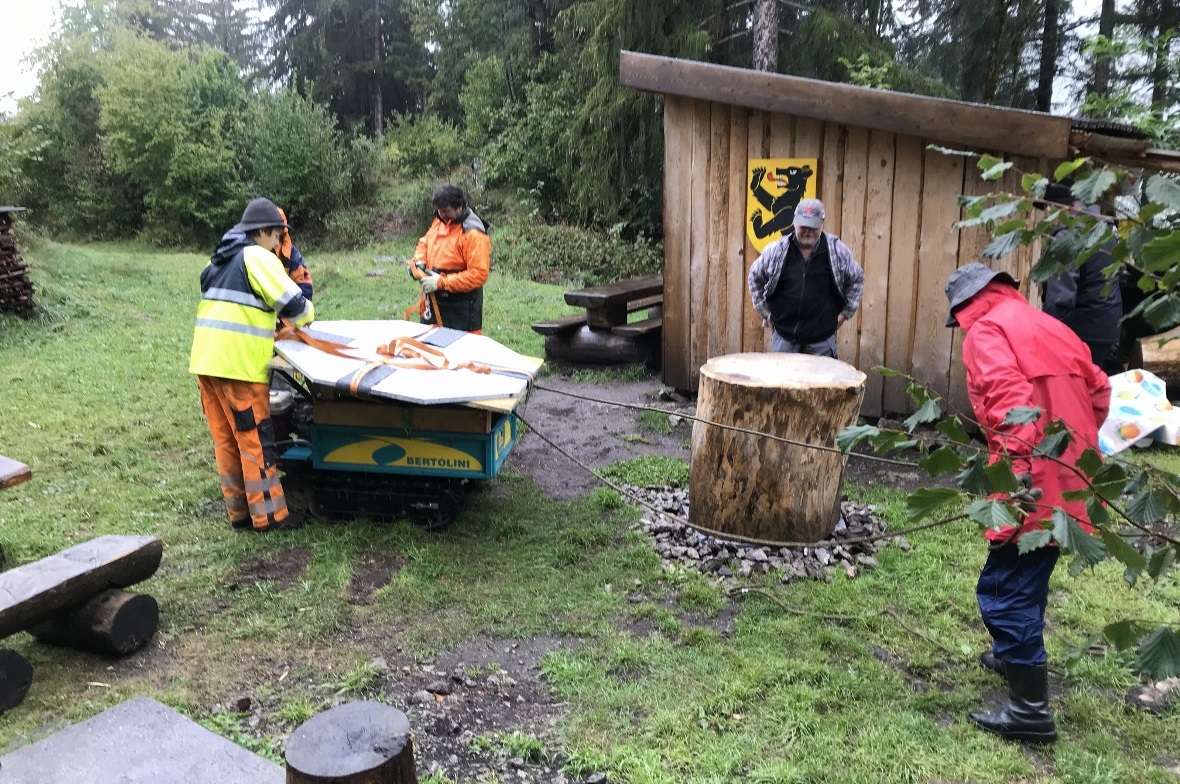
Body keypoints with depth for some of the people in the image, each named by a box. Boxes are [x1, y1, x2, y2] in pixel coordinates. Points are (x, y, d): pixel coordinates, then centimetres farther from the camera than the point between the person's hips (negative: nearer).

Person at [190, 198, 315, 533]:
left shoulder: (222, 259, 21)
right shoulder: (258, 257, -6)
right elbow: (293, 302, -12)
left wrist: (269, 321, 17)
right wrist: (306, 316, 9)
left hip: (206, 360, 9)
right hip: (237, 364, -9)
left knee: (226, 439, 12)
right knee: (255, 437, -2)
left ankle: (240, 512, 20)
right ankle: (269, 515, 4)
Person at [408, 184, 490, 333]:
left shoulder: (473, 234, -19)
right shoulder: (439, 222, 7)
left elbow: (479, 275, -24)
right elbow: (424, 243, 23)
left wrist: (441, 282, -26)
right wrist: (419, 262, 0)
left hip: (460, 308, -8)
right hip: (434, 302, 8)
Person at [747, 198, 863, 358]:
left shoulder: (837, 250, -3)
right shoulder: (776, 250, -4)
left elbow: (857, 279, 10)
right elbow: (755, 278, 10)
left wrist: (845, 313, 6)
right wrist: (764, 311, 7)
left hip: (822, 337, 0)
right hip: (784, 334, 1)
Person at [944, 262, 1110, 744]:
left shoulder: (986, 332, -7)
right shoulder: (1048, 325, 19)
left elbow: (1008, 396, -25)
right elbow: (1098, 391, 21)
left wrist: (1018, 460, -33)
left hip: (1036, 485, -9)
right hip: (1072, 477, 9)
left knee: (1005, 589, -2)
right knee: (1025, 576, 26)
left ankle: (1030, 711, 3)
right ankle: (1015, 656, 43)